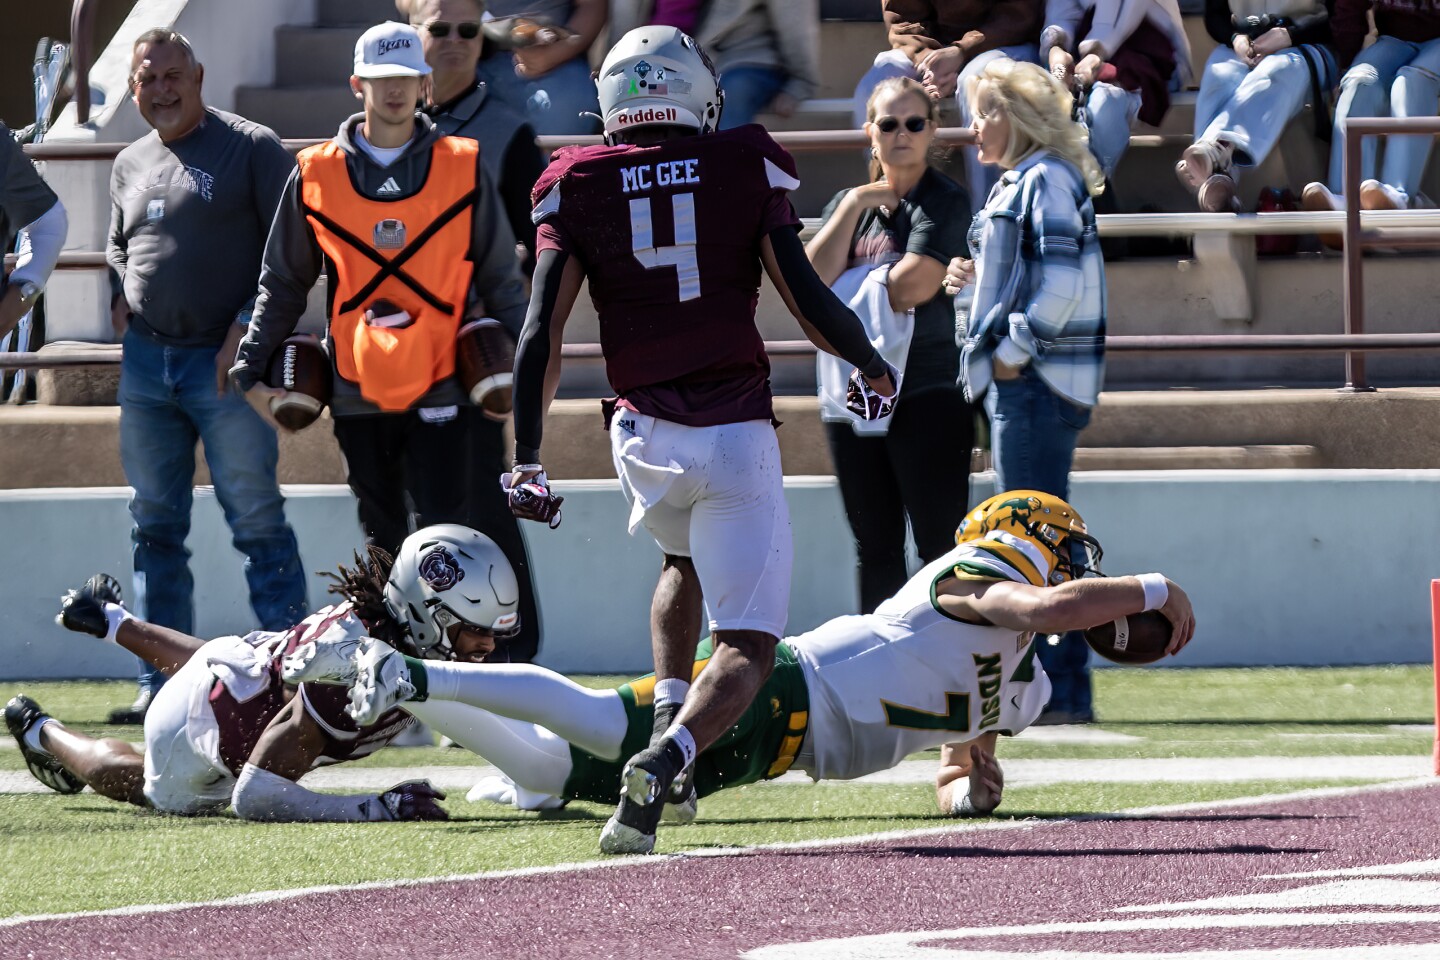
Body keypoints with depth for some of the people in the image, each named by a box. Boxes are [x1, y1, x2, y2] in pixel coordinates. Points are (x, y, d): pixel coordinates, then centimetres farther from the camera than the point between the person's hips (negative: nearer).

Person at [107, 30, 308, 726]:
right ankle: (160, 686, 11)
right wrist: (120, 300, 10)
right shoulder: (129, 166, 15)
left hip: (228, 364, -6)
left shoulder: (251, 150, -4)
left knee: (257, 523, -6)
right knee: (155, 527, 7)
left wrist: (245, 331, -14)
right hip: (146, 360, 6)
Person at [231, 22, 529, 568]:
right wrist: (253, 369, 8)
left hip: (440, 392, -2)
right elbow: (283, 283, 14)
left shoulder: (463, 168, 4)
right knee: (382, 540, 9)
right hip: (358, 394, 2)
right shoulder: (317, 175, 6)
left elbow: (500, 278, 9)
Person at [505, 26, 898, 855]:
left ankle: (667, 715, 17)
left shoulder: (579, 187, 3)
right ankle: (664, 762, -27)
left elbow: (542, 336, -3)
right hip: (738, 435, -3)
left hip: (646, 434, 3)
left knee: (685, 563, 36)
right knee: (747, 647, 0)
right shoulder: (746, 168, 0)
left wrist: (527, 462, 0)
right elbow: (809, 300, -1)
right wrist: (873, 366, 18)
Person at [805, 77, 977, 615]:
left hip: (927, 394, -6)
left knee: (940, 546, -8)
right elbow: (813, 281, 1)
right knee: (876, 552, 10)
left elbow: (915, 285, -16)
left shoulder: (945, 203, -3)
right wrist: (853, 207, -6)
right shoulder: (849, 202, 16)